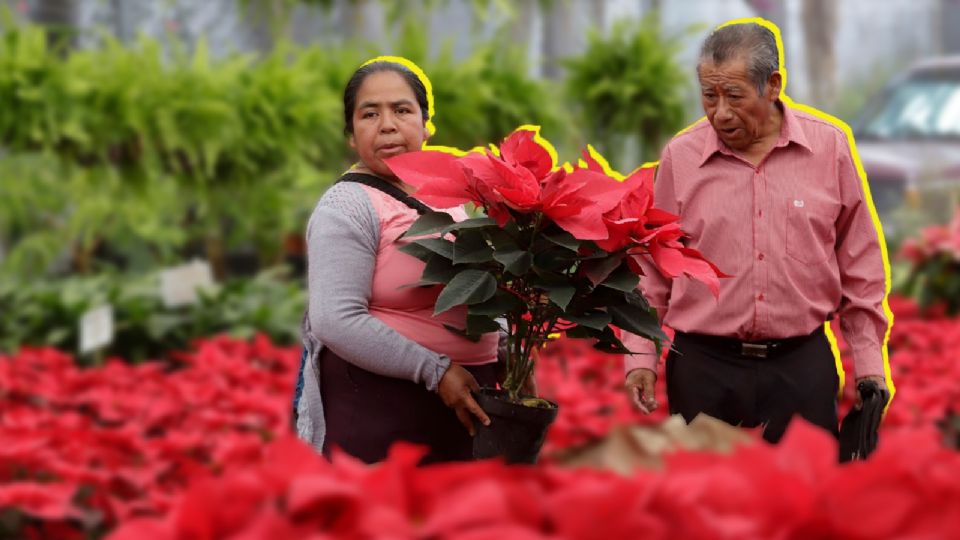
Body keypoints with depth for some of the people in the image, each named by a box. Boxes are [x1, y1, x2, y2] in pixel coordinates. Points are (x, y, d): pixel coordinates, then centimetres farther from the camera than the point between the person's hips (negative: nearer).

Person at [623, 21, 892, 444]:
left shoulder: (829, 147, 1)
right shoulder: (679, 157, 1)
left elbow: (859, 264, 7)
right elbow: (651, 269, 9)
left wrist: (868, 362, 6)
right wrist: (640, 357, 3)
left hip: (802, 364, 0)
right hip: (704, 368, 0)